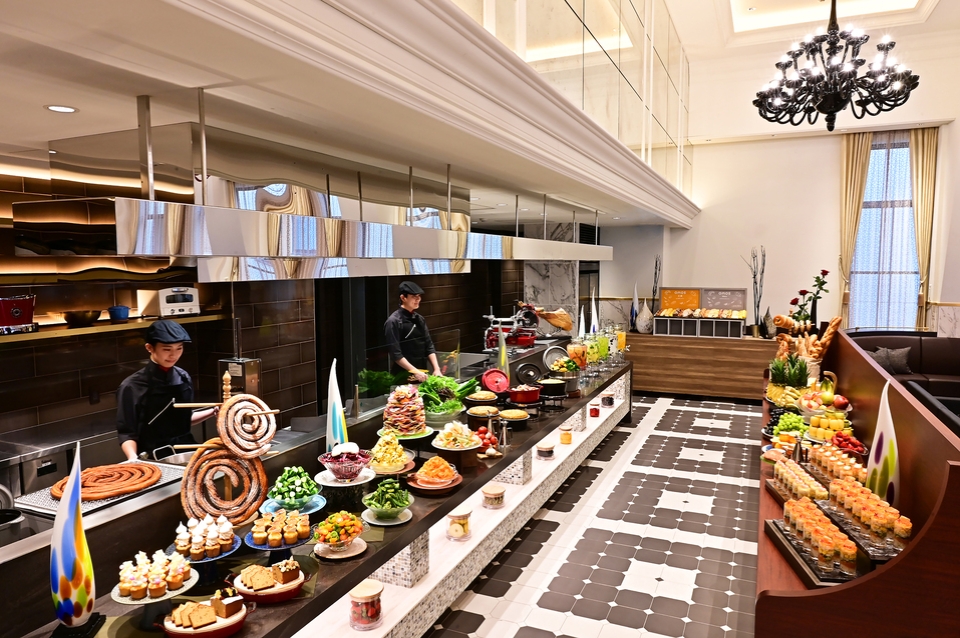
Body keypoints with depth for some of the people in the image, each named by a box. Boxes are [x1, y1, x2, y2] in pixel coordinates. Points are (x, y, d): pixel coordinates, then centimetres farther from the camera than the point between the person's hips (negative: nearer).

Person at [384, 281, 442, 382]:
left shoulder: (420, 319, 9)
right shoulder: (394, 321, -12)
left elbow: (429, 346, 9)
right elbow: (395, 354, -15)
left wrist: (436, 369, -2)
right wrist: (415, 372, -18)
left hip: (422, 374, 6)